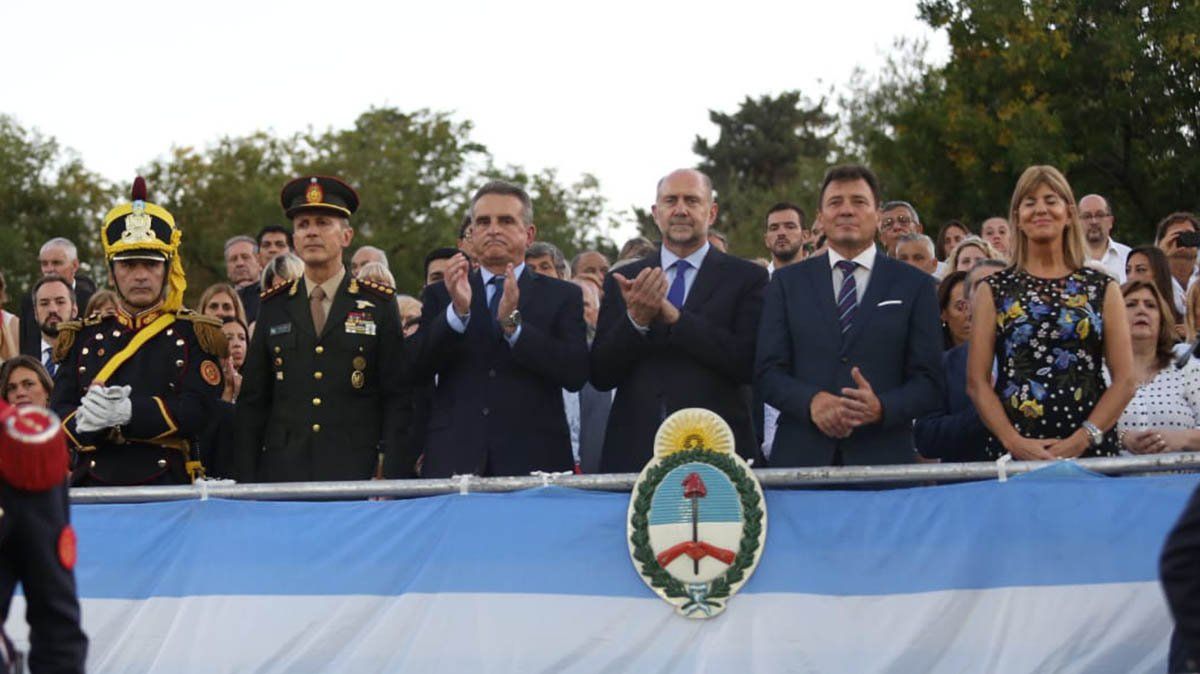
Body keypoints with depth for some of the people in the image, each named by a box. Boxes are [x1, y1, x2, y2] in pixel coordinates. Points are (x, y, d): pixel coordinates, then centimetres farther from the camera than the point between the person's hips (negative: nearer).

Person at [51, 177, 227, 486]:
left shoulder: (192, 334, 7)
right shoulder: (83, 337, 16)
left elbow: (197, 410, -7)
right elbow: (58, 413, 6)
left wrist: (128, 413, -21)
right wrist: (83, 421, -18)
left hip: (168, 486, -2)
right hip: (95, 489, 2)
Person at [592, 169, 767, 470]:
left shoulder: (746, 278, 3)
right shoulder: (623, 281, 10)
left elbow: (749, 364, -10)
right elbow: (600, 376, 4)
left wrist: (673, 316, -15)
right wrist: (635, 320, -13)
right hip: (633, 455, 2)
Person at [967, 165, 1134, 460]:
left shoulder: (1103, 289, 8)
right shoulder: (994, 291, 8)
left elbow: (1124, 381, 3)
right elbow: (977, 382, 3)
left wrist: (1082, 440, -10)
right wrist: (1015, 442, -11)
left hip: (1091, 451, 0)